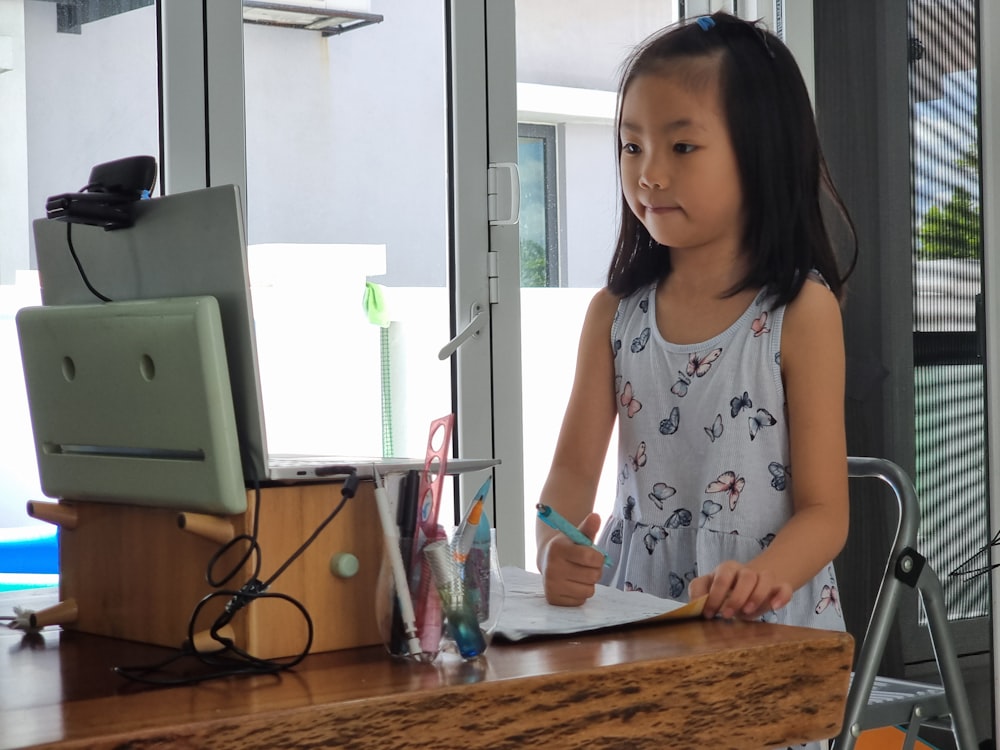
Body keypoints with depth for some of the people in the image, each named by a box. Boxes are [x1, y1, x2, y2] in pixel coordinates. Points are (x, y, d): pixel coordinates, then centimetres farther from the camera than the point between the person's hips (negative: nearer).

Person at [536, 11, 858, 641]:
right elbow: (575, 465, 4)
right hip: (635, 614, 4)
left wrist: (762, 576, -26)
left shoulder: (801, 311, -3)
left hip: (768, 627, -3)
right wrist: (556, 554, -18)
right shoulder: (614, 313, 11)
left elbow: (825, 512, -5)